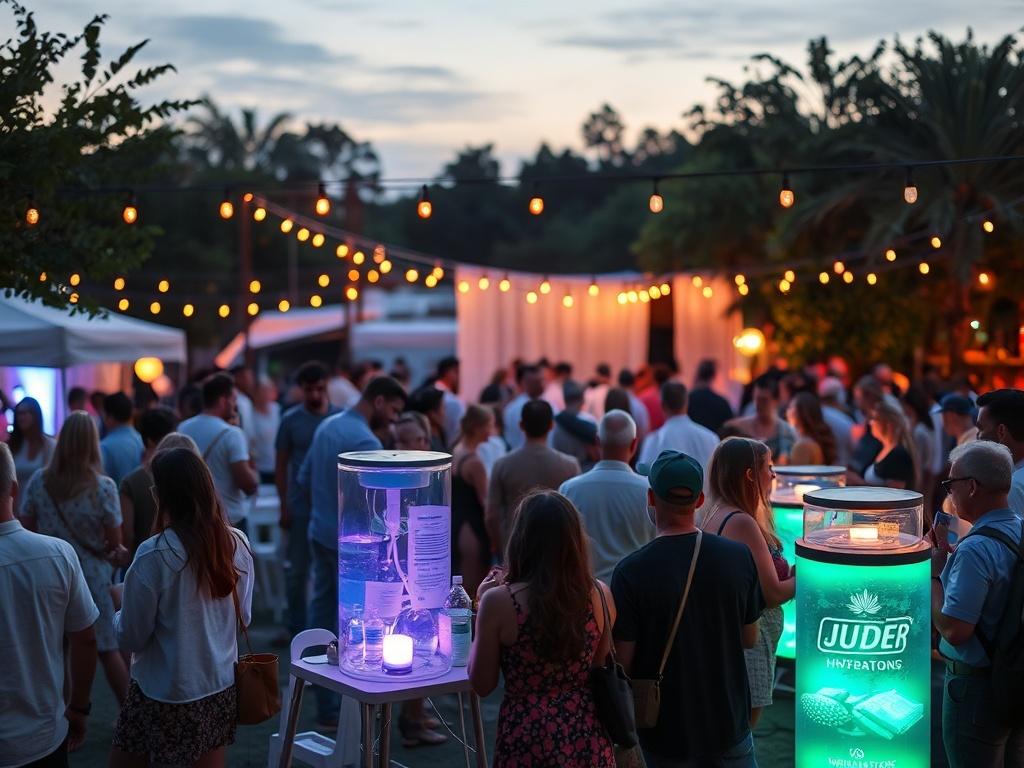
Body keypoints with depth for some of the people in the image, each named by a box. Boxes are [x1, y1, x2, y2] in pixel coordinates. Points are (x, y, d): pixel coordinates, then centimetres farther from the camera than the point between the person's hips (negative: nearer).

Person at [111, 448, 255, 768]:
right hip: (220, 689, 5)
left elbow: (132, 638, -12)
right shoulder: (237, 544, -4)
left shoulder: (155, 555, -20)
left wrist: (118, 614, 8)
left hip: (163, 695, -5)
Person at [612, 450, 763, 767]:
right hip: (730, 721, 2)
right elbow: (750, 638, 3)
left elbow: (622, 661, -15)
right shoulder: (739, 556, -9)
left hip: (667, 734, -2)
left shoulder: (631, 572, -20)